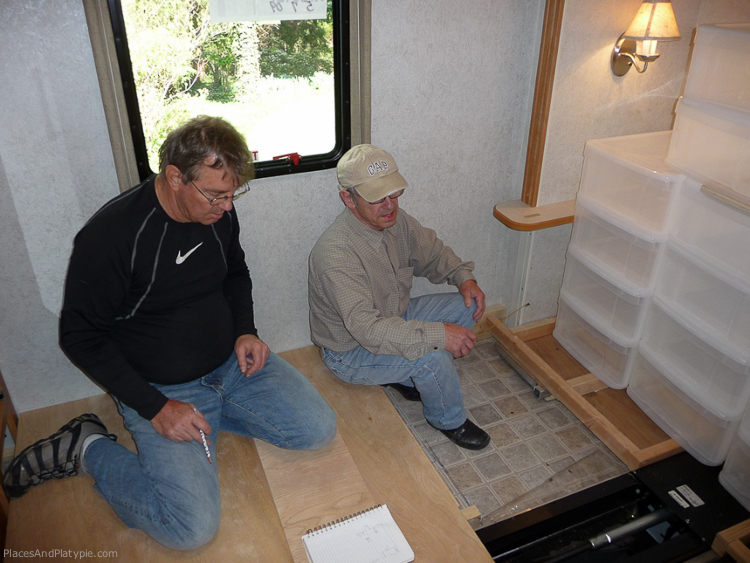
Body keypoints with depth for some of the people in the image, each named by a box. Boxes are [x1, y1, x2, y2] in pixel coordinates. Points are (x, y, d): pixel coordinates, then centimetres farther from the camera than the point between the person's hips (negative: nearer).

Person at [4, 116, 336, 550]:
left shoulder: (218, 210, -4)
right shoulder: (112, 234, -23)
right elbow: (81, 336, -14)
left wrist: (246, 331, -2)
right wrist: (155, 407, -18)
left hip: (233, 364, 6)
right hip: (160, 388, -6)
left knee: (319, 430, -3)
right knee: (193, 528, -16)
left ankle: (208, 414, 12)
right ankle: (87, 447, 5)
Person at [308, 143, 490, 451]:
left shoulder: (396, 221, -9)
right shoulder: (335, 254, -35)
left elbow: (432, 250, 10)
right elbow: (367, 328, -40)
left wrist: (464, 277, -8)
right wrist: (438, 334, -41)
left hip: (393, 317, 8)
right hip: (351, 352, -8)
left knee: (467, 306, -2)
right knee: (433, 356, -28)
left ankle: (408, 376, 11)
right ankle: (448, 420, 4)